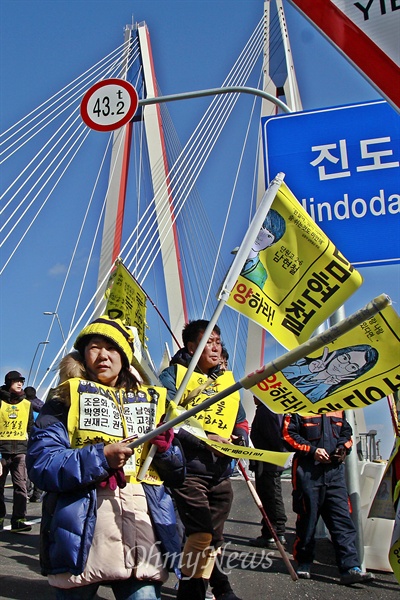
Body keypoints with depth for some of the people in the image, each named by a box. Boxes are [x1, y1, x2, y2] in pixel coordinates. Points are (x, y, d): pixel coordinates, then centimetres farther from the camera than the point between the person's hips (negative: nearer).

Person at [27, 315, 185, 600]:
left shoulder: (150, 401, 16)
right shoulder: (67, 398, 6)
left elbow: (177, 475, 15)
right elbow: (41, 464, -9)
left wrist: (166, 448, -6)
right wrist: (100, 458, -20)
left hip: (143, 534, 2)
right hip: (82, 537, -2)